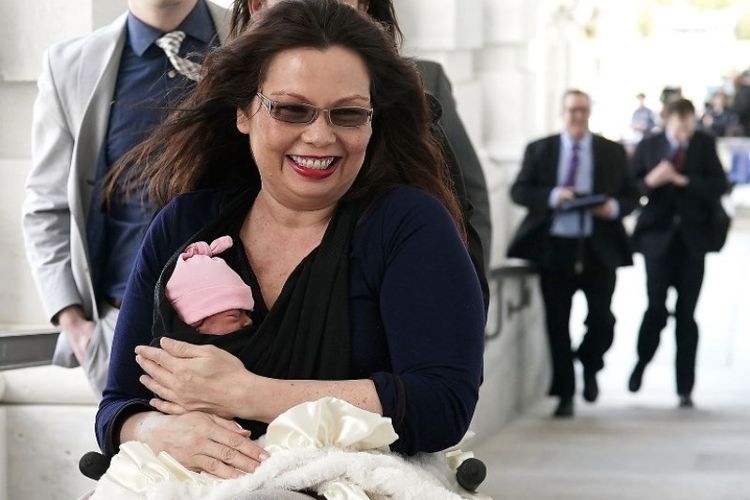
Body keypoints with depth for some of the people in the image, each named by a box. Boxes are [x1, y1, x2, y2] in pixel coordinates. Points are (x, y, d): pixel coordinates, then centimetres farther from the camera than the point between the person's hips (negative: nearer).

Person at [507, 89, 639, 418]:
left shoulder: (612, 152, 9)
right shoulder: (539, 150, 7)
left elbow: (631, 195, 10)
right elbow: (518, 191, 1)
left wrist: (614, 207, -12)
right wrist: (552, 196, -16)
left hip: (598, 250, 0)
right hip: (554, 248, 0)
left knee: (601, 319, -8)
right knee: (557, 325, 2)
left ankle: (590, 368, 23)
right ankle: (564, 395, 13)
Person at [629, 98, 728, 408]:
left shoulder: (705, 144, 4)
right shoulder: (648, 146, 2)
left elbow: (718, 186, -3)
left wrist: (683, 181, -15)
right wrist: (650, 181, -19)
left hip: (692, 239, 1)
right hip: (658, 235, -1)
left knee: (686, 314, 2)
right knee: (656, 309, -9)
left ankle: (685, 389, 7)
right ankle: (641, 362, 21)